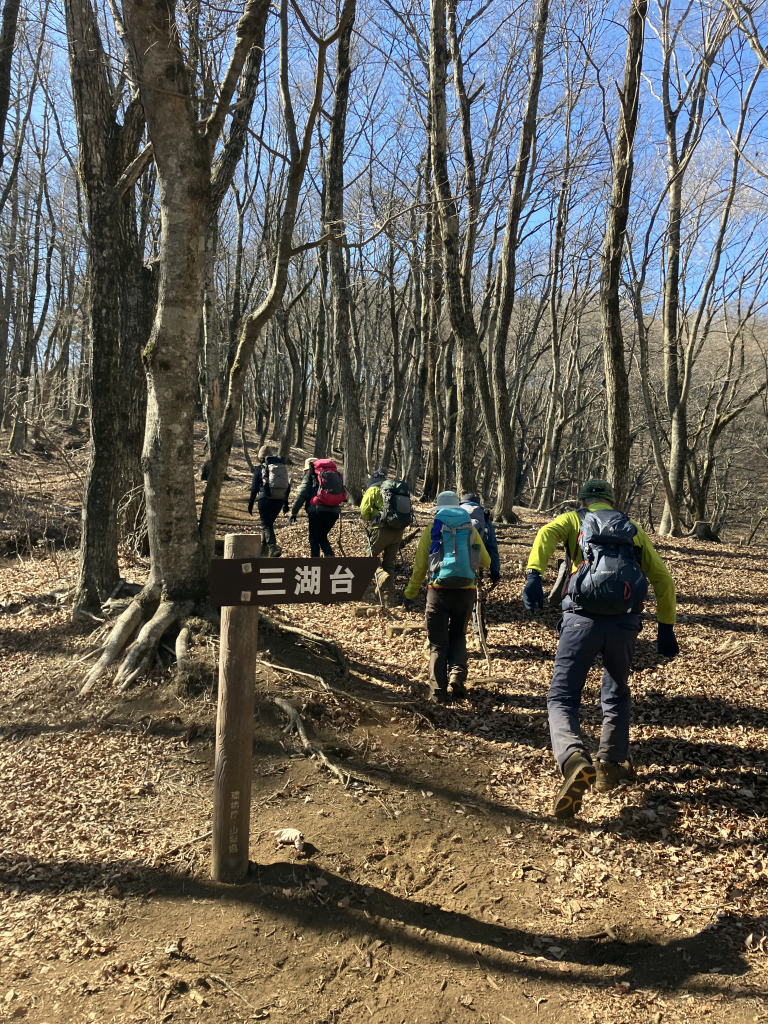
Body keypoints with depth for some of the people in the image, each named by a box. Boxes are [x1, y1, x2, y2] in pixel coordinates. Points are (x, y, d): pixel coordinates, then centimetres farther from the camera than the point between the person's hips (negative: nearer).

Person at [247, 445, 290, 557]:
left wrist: (250, 504, 3)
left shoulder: (260, 469, 0)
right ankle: (265, 545, 30)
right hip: (279, 500, 5)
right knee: (269, 522, 22)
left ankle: (273, 547, -23)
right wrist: (285, 503, 21)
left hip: (265, 500, -5)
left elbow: (254, 488, -2)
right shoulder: (282, 467, 13)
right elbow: (287, 486, 14)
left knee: (266, 525, -4)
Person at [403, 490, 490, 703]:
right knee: (458, 636, 21)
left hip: (439, 590, -1)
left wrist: (410, 595, 11)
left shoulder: (432, 529, 5)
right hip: (465, 591, 2)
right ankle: (457, 676, 0)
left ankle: (439, 692, 2)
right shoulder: (470, 529, 10)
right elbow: (485, 562, 12)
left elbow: (419, 566, 3)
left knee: (438, 642, 8)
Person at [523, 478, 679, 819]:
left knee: (562, 698, 3)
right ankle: (609, 767, 27)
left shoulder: (574, 519, 17)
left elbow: (546, 534, -7)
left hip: (582, 620, -3)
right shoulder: (634, 530, 25)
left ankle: (575, 761, -23)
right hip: (624, 624, 3)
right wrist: (666, 628, 23)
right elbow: (663, 580, 21)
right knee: (616, 697, 26)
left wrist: (533, 576, -21)